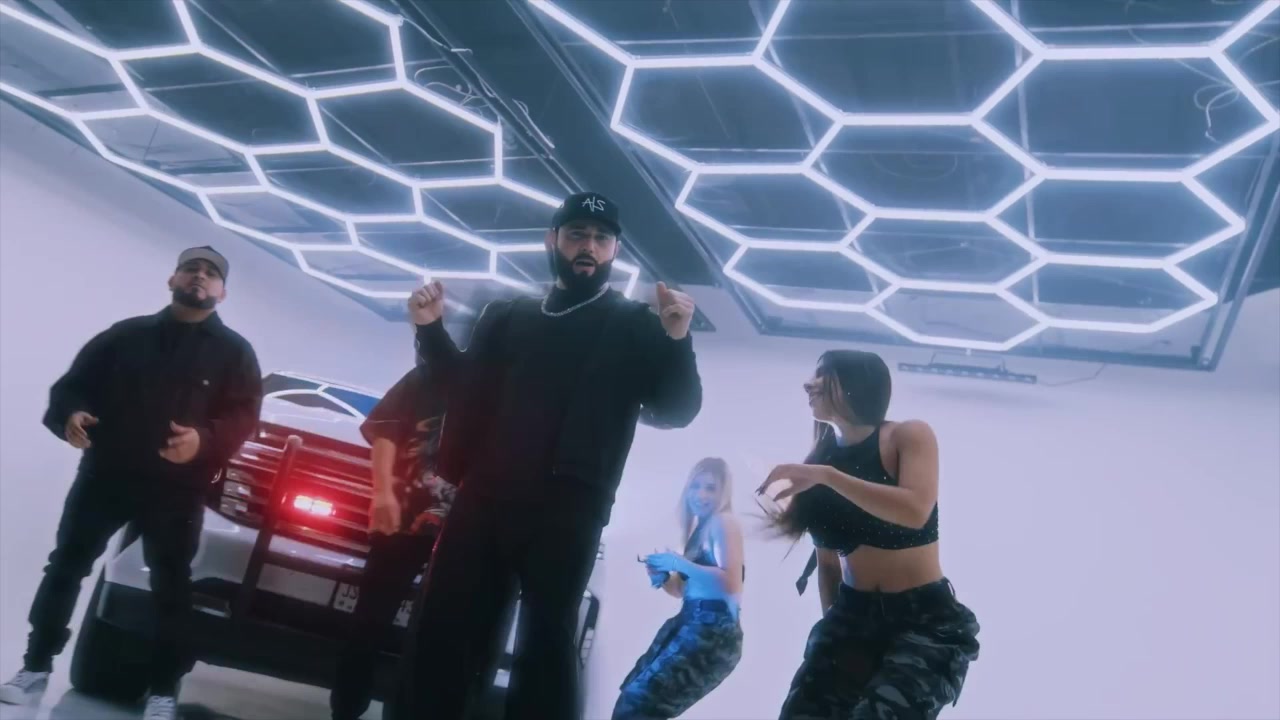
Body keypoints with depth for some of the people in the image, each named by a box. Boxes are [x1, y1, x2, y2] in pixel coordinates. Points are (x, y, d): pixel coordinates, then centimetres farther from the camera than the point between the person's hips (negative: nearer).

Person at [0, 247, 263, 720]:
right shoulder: (128, 333, 12)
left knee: (170, 587, 1)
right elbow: (74, 382, 12)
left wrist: (204, 439, -24)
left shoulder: (234, 352, 5)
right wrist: (67, 413, -10)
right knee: (66, 565, 6)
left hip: (176, 490, -2)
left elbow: (243, 417, -4)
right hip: (104, 473, 3)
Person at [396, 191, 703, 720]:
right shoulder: (508, 315, 17)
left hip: (566, 513, -3)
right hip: (484, 500, 4)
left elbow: (677, 411, 0)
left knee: (546, 641, 3)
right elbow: (463, 386, 27)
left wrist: (678, 342, -17)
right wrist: (432, 330, 11)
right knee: (442, 628, 8)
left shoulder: (637, 326, 6)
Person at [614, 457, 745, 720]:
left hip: (714, 633, -10)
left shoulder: (723, 522, -8)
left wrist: (679, 563, -20)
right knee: (632, 697, 9)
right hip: (691, 625, 10)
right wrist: (663, 578, 2)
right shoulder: (699, 527, 18)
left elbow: (731, 583, -22)